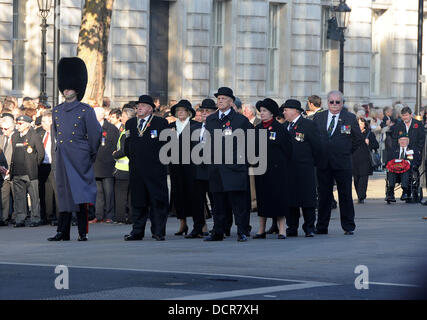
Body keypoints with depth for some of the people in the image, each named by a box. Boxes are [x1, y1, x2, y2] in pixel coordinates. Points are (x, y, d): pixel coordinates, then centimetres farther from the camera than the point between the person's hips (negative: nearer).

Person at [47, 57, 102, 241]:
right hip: (61, 157, 5)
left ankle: (83, 232, -4)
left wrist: (91, 155, 6)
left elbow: (95, 134, 2)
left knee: (81, 195, -6)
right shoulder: (57, 111, 12)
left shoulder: (86, 111, -2)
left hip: (80, 158, -5)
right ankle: (63, 232, 7)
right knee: (64, 195, 5)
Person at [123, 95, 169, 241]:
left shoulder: (161, 123, 1)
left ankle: (158, 232, 0)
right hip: (136, 170, 4)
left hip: (155, 170, -4)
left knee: (158, 201, -3)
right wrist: (132, 157, 12)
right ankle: (137, 232, 11)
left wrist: (160, 159, -1)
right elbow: (127, 144, 21)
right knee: (137, 201, 7)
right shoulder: (130, 123, 14)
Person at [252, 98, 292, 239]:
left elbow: (287, 149, -2)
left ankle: (282, 230, -2)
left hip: (277, 169, -5)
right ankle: (261, 230, 10)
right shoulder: (257, 129, 10)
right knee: (262, 197, 6)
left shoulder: (280, 128, -4)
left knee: (278, 198, -5)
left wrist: (281, 164, -1)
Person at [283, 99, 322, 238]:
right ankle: (292, 228, 11)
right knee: (290, 200, 6)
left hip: (304, 169, -5)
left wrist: (313, 162, 0)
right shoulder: (284, 126, 13)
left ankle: (309, 228, 5)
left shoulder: (309, 125, -5)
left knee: (307, 200, -1)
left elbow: (317, 146, -4)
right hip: (287, 170, 5)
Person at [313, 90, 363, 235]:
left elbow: (358, 138, 9)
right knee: (324, 195, 6)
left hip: (342, 163, -2)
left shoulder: (350, 118, 2)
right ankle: (321, 227, 11)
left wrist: (348, 151, 6)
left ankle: (348, 226, 7)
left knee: (345, 195, 1)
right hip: (323, 163, 2)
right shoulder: (318, 117, 8)